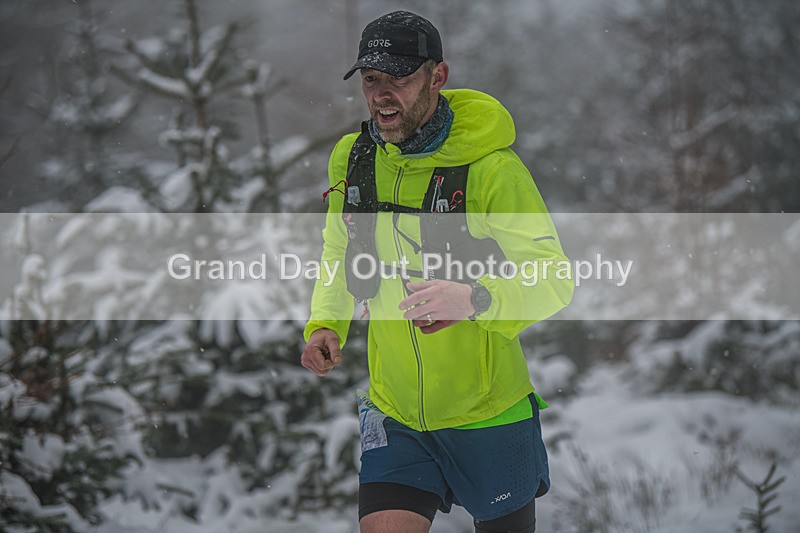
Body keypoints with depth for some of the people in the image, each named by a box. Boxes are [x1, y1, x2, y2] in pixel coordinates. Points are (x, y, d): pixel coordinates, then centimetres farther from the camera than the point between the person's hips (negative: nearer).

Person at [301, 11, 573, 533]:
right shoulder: (352, 159, 0)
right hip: (394, 416, 3)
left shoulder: (491, 168, -17)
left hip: (489, 413, -3)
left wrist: (476, 299, -37)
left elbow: (554, 280, -19)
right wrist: (325, 326, -2)